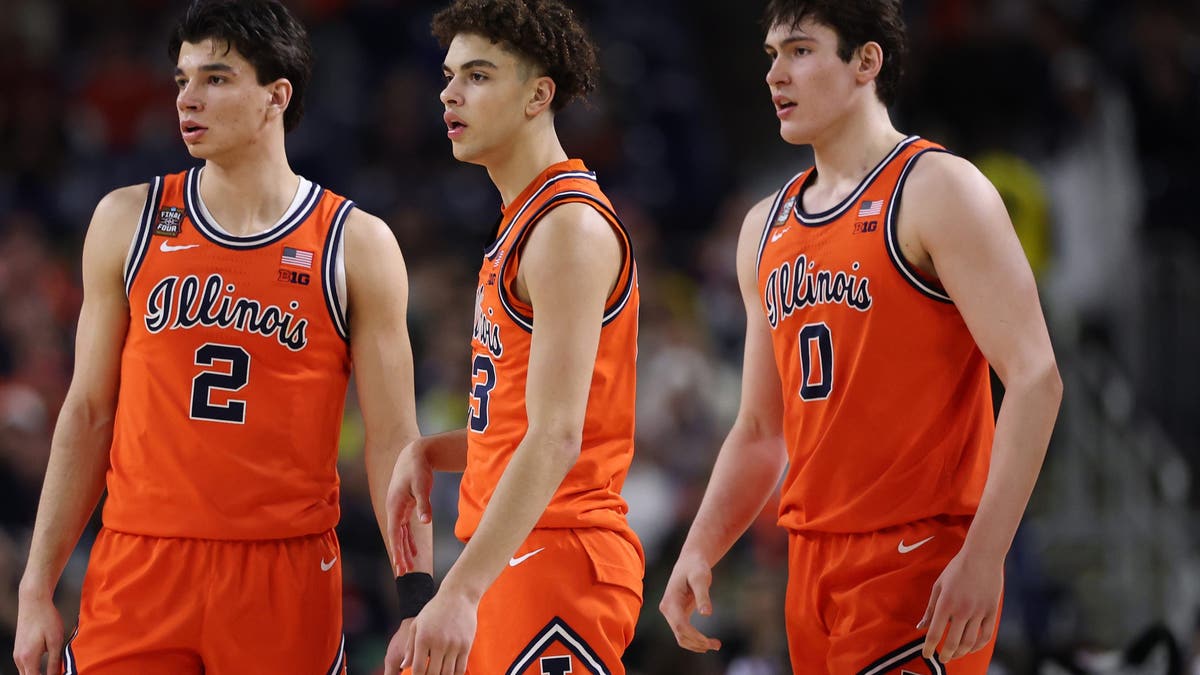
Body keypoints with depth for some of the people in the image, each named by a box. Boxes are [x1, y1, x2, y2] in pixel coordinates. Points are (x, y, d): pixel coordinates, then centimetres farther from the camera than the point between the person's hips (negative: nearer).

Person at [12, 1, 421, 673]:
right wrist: (37, 590, 5)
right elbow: (88, 415, 10)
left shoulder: (357, 245, 1)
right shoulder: (128, 221, 7)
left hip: (288, 577, -1)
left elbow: (392, 441, 1)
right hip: (141, 566, 1)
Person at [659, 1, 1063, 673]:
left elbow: (1035, 379, -15)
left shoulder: (937, 189, -7)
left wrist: (983, 558, -22)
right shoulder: (766, 228, 16)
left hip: (917, 560, -7)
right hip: (813, 562, 7)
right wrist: (699, 551, 5)